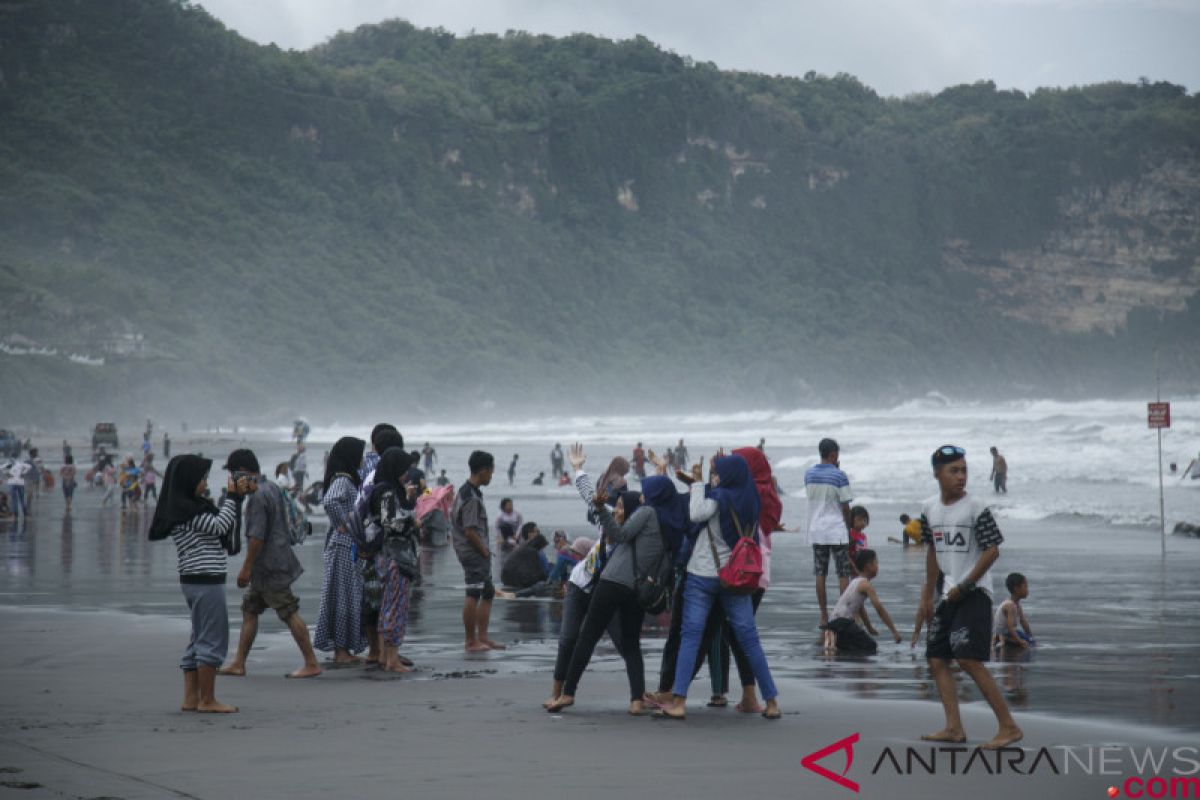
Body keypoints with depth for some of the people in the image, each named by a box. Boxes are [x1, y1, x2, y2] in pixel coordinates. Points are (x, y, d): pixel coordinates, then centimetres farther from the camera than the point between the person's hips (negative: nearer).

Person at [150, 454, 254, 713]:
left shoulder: (196, 507, 15)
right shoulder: (185, 510, -14)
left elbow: (224, 527, 19)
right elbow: (220, 526, -18)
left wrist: (238, 495, 11)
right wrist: (232, 496, -10)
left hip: (198, 581, 10)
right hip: (204, 581, -10)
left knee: (200, 640, 14)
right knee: (213, 640, -5)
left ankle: (191, 698, 17)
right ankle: (207, 700, -1)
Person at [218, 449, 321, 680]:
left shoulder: (257, 496, -18)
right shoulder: (273, 487, 12)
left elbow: (257, 536, -23)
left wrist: (246, 567, -17)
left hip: (270, 567, -10)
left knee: (290, 613, -6)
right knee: (249, 610, 13)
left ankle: (312, 664, -3)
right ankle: (239, 663, 17)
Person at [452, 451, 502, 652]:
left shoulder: (465, 491, 13)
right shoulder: (472, 498, -19)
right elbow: (470, 531, -22)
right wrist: (484, 551, -10)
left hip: (477, 553, 11)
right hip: (473, 552, -11)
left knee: (488, 592, 16)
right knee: (473, 595, -7)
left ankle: (482, 638, 19)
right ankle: (471, 641, -3)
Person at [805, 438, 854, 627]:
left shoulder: (809, 474, 4)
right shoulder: (839, 476, -10)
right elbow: (845, 506, -9)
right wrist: (849, 528, 5)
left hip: (816, 530, 4)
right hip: (837, 530, -4)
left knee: (820, 574, 7)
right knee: (843, 574, 2)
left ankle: (823, 617, 8)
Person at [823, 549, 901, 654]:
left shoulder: (855, 582, 22)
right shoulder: (866, 585, -6)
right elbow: (879, 609, -11)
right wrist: (894, 631, -8)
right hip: (843, 622, -9)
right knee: (871, 647, -9)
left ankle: (836, 640, 6)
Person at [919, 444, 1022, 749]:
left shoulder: (976, 509, -11)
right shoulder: (930, 509, 8)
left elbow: (992, 550, -13)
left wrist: (964, 586, -14)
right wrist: (927, 595, 20)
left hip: (975, 593, -8)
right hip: (949, 595, 8)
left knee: (968, 658, -18)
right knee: (936, 658, 4)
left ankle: (1009, 727, -15)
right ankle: (954, 728, 6)